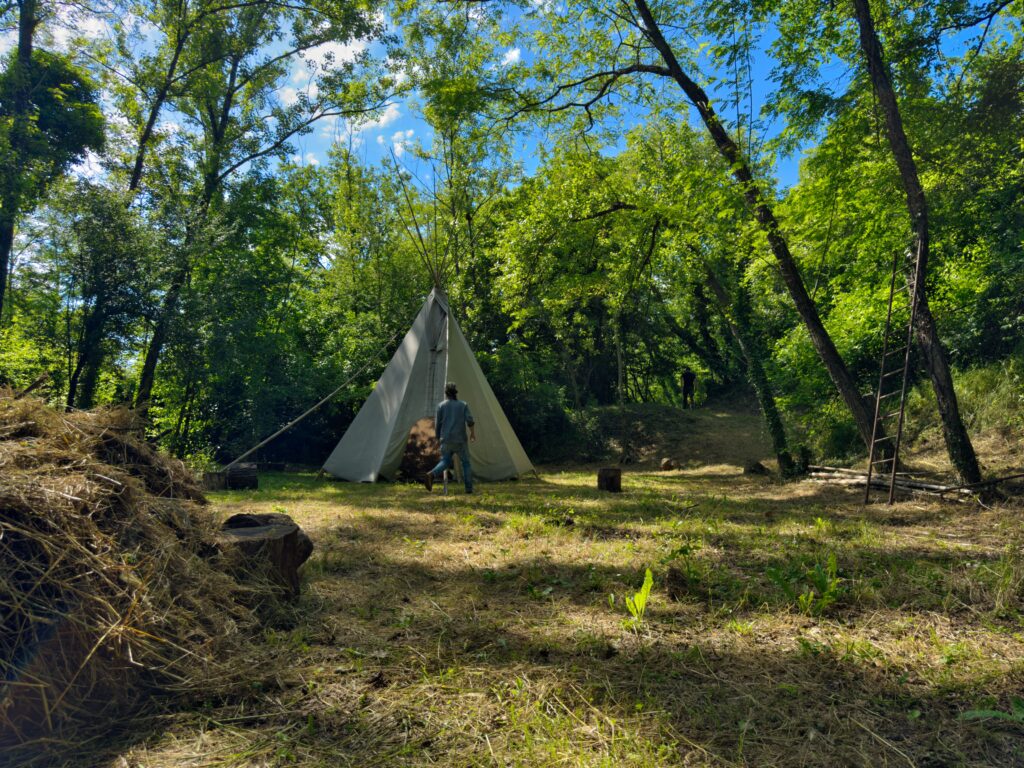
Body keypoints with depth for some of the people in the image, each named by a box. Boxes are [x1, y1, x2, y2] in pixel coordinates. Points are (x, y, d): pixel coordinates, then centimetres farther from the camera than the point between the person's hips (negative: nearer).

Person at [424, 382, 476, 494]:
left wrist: (438, 438, 18)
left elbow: (437, 424, 5)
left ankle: (432, 474, -15)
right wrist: (473, 433, 7)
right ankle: (469, 488, 9)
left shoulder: (441, 406, 4)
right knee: (466, 462, 12)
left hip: (446, 440, 1)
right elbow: (470, 420, -8)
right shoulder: (463, 404, 3)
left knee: (445, 460, 14)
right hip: (460, 440, -1)